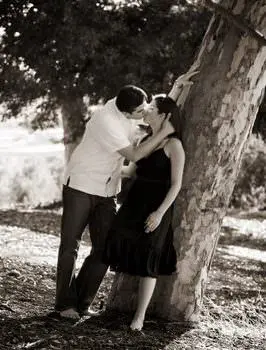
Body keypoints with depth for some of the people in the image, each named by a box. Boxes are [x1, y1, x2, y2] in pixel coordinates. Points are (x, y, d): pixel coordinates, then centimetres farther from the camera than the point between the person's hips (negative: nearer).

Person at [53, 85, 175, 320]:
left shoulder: (129, 107, -6)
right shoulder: (106, 122, -28)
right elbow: (134, 155, -24)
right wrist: (165, 132, -22)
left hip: (107, 192, 7)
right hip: (81, 186, -7)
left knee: (104, 250, 3)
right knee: (70, 245, -1)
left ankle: (82, 302, 11)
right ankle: (65, 304, 4)